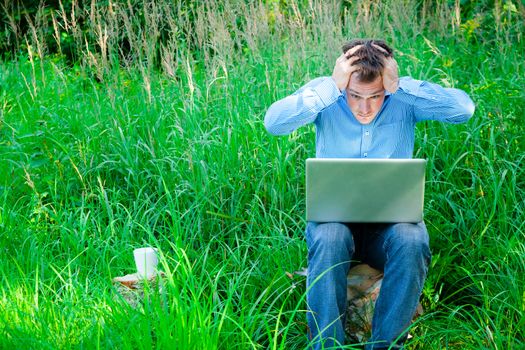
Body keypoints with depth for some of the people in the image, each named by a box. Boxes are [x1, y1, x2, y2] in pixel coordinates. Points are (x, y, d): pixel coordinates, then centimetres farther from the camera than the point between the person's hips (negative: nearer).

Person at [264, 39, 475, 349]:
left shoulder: (405, 98, -5)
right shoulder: (324, 94, -6)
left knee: (411, 241, -32)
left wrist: (400, 85, -23)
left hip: (391, 218, 1)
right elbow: (274, 122, -23)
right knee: (329, 239, -35)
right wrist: (332, 86, -26)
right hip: (334, 215, 0)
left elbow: (464, 109, -20)